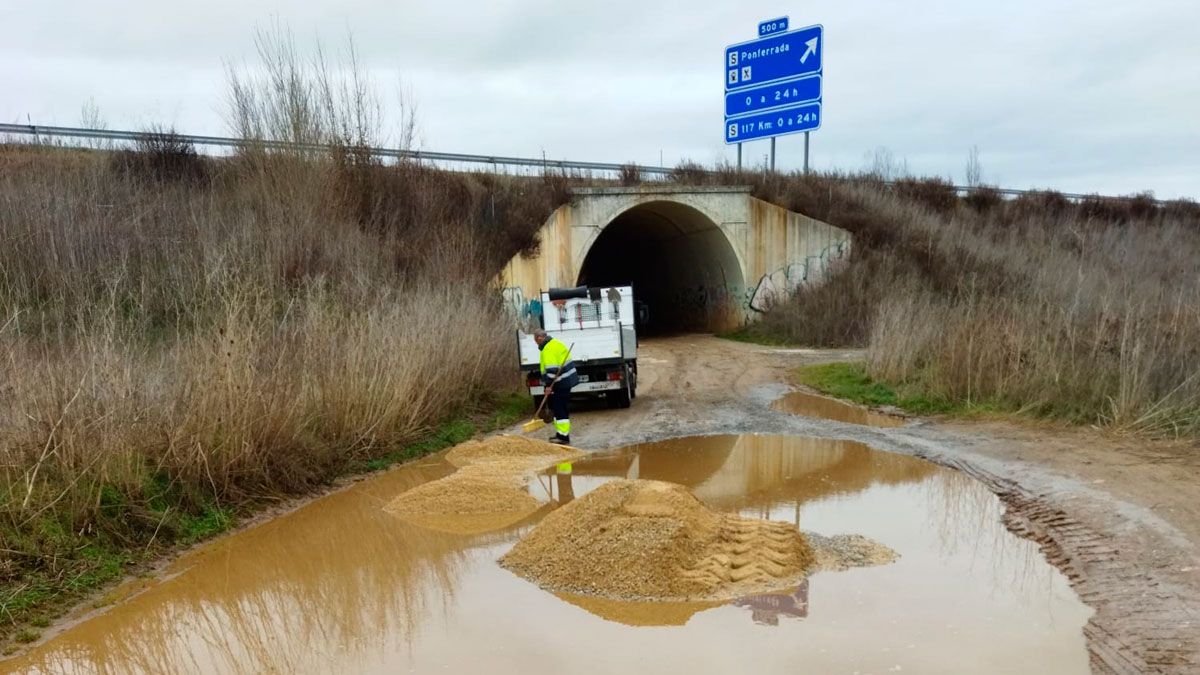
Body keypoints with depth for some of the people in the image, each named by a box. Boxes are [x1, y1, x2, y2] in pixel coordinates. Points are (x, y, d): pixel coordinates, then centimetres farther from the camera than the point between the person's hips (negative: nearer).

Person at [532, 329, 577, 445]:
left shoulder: (548, 349, -18)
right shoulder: (555, 342, 13)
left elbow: (552, 369, -25)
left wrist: (548, 385, -22)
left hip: (560, 384, -11)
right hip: (566, 381, 11)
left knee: (561, 410, -6)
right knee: (557, 408, 19)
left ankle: (563, 437, -3)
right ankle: (561, 433, 27)